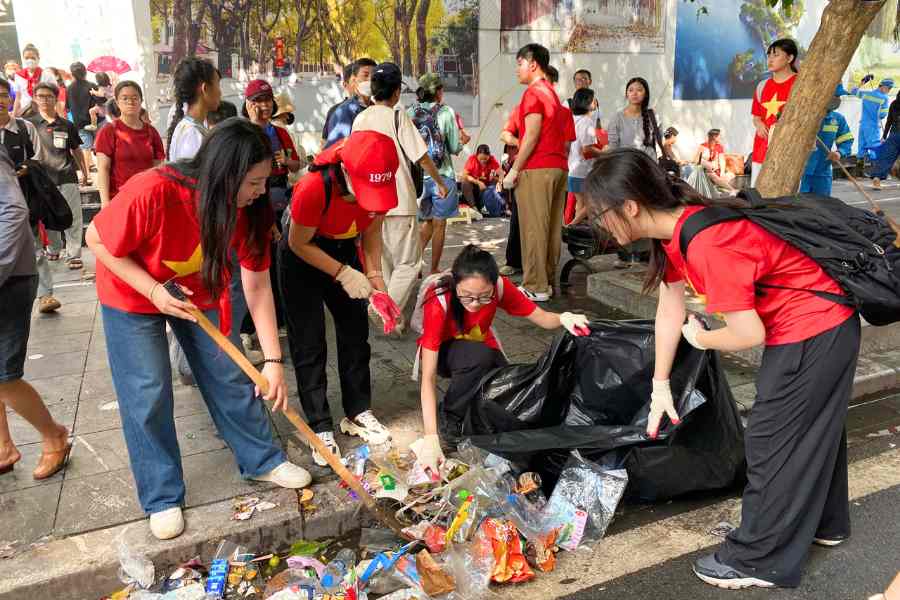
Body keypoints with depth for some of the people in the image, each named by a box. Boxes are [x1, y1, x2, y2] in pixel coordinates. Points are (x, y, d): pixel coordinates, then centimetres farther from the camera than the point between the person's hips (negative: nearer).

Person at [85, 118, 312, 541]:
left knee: (231, 377, 7)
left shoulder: (247, 208, -23)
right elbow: (97, 241, -21)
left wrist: (273, 360, -19)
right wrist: (154, 290, -31)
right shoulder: (151, 193, -38)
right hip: (133, 295, -3)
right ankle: (163, 498, 15)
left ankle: (262, 460, 26)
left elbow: (258, 286, -17)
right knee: (148, 395, -2)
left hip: (200, 291, 4)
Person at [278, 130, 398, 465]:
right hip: (302, 260, -4)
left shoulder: (379, 186, -23)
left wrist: (374, 276, -14)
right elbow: (298, 244, -21)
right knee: (309, 345, -3)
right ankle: (320, 428, 7)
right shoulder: (313, 188, -37)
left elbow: (372, 229, -4)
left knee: (355, 333, 8)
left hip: (345, 253, 5)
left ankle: (357, 412, 22)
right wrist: (343, 274, -25)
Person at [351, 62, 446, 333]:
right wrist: (440, 183, 5)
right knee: (409, 263, 0)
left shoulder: (359, 119, 9)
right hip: (398, 201, -6)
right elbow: (421, 156, -9)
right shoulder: (397, 115, -8)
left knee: (384, 263, 17)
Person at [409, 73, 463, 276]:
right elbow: (455, 148, -6)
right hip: (441, 175, -3)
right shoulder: (446, 112, -7)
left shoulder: (409, 113, 1)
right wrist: (461, 142, 16)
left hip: (417, 175, 4)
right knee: (439, 224, 8)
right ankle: (434, 270, 15)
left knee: (426, 222, 20)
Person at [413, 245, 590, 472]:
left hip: (482, 348, 3)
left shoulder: (500, 287, -26)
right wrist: (431, 438, -45)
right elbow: (428, 377, -37)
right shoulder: (439, 303, -35)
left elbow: (542, 317, -18)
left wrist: (564, 318, -43)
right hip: (443, 351, -3)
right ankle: (449, 418, -14)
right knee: (479, 355, -37)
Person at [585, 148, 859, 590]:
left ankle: (760, 559, 19)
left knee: (772, 439, 2)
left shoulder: (706, 244, -33)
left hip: (814, 333, -9)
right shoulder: (673, 230, -3)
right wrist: (660, 386, 10)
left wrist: (701, 339, -8)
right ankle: (823, 523, 48)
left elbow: (749, 335, -29)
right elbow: (670, 311, 5)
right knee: (809, 430, 25)